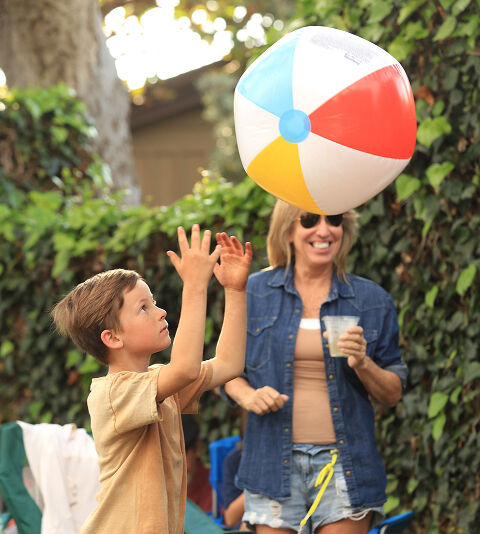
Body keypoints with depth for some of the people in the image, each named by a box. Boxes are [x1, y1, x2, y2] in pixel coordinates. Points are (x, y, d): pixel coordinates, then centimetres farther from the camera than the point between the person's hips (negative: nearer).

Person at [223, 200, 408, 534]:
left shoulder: (372, 301, 5)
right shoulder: (254, 293, 5)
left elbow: (393, 395, 6)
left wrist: (363, 364, -13)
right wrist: (248, 395, -9)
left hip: (344, 465, 0)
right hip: (274, 464, 0)